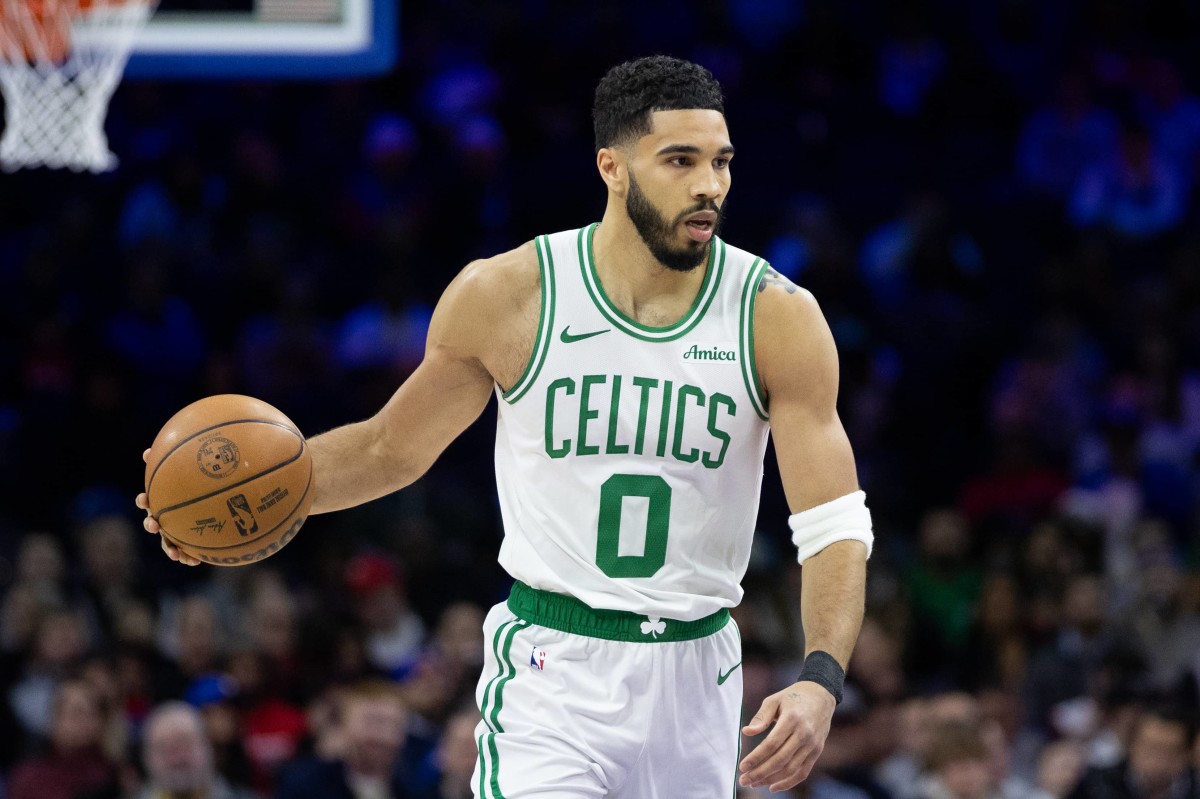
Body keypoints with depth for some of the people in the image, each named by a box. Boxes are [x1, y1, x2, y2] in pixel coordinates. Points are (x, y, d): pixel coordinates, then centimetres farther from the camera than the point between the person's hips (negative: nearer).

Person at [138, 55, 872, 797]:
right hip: (553, 669, -2)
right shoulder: (507, 296, -6)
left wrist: (821, 681, -26)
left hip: (695, 676, 2)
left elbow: (836, 527, -9)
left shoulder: (776, 318, -7)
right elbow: (392, 449, 10)